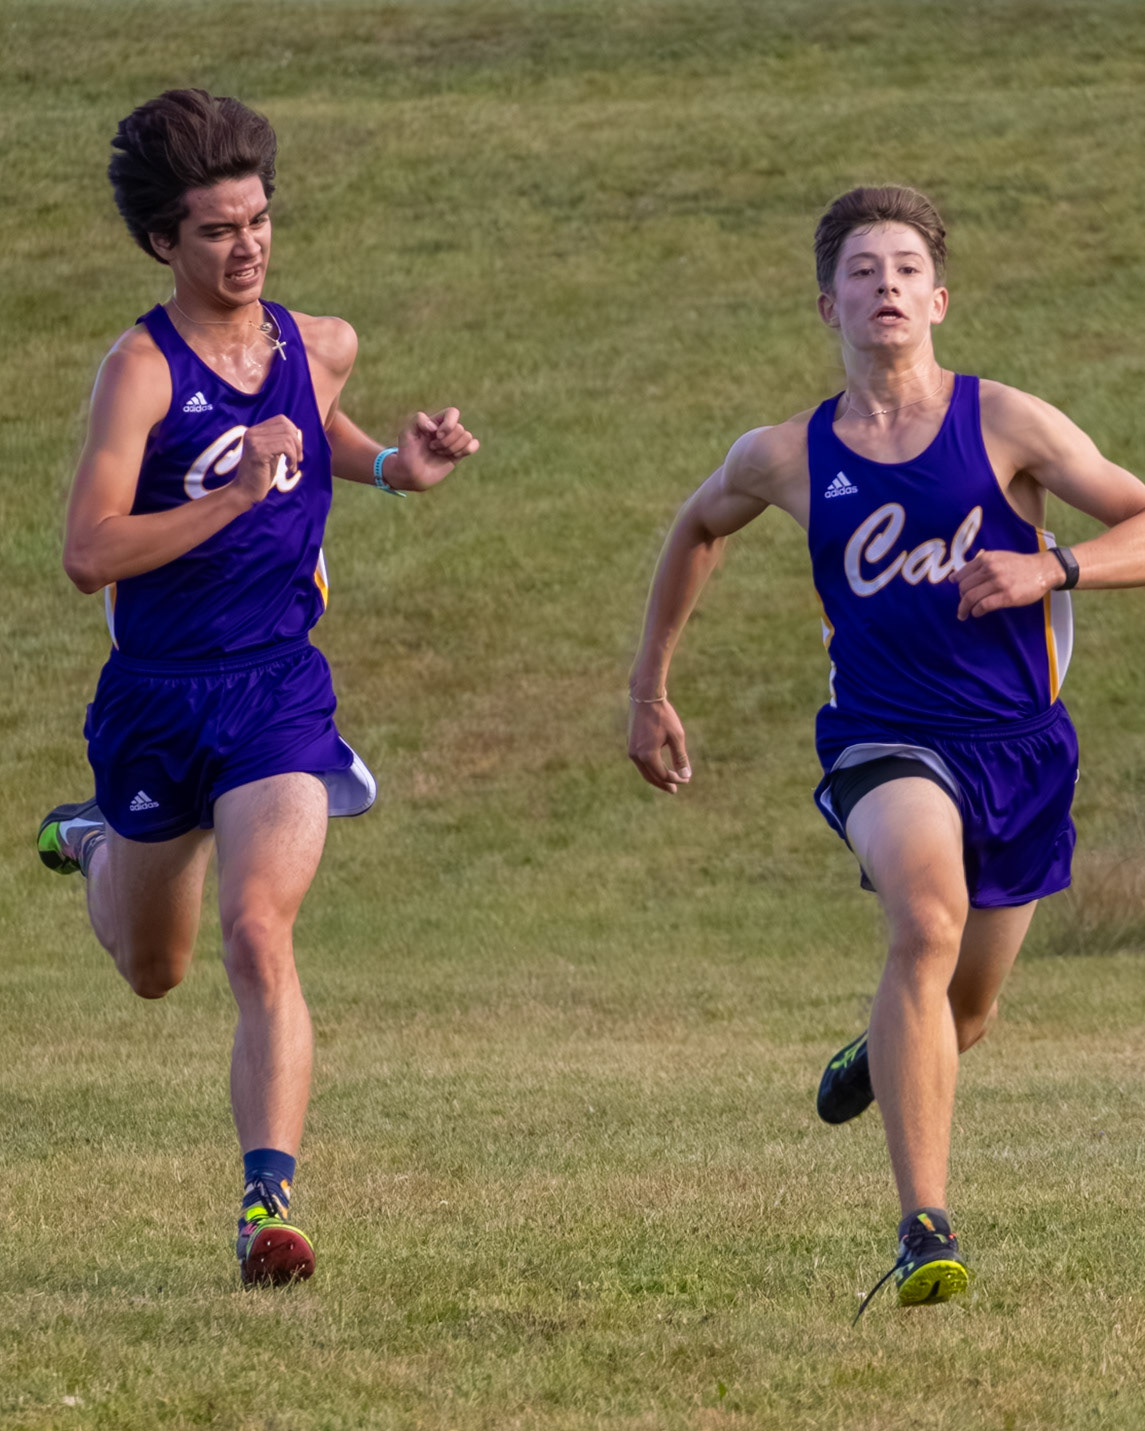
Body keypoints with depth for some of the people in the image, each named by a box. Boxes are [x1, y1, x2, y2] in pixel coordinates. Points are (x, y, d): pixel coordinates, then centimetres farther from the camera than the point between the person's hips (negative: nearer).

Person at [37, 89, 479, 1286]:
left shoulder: (317, 348, 2)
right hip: (157, 697, -1)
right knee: (154, 971, 20)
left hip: (279, 692, 1)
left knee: (258, 935, -21)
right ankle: (97, 847, 54)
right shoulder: (141, 369, -14)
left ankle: (269, 1198, -25)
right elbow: (88, 554, -23)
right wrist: (236, 495, -29)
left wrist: (395, 466, 10)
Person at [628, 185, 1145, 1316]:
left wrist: (1051, 568, -23)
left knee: (964, 1010, 17)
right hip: (884, 741, -2)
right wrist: (648, 689, 24)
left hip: (1019, 741, 2)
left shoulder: (1004, 424, -3)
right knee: (926, 924, -32)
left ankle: (885, 1054, 58)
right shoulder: (786, 458, 3)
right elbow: (697, 527, 24)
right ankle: (925, 1233, -35)